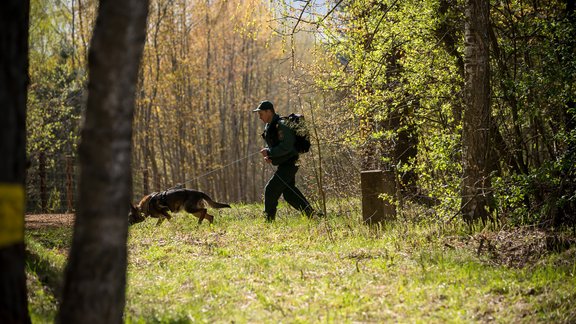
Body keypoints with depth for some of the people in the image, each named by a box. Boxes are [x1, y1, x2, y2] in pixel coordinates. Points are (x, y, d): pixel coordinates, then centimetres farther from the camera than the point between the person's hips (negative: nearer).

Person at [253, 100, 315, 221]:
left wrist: (269, 152, -22)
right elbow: (271, 144, 22)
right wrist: (268, 155, 2)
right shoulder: (269, 126, 12)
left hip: (288, 164, -10)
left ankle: (269, 220, -6)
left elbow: (286, 147, -27)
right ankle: (310, 214, 20)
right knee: (290, 193, 14)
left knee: (271, 190, -11)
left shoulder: (281, 126, -19)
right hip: (283, 164, 10)